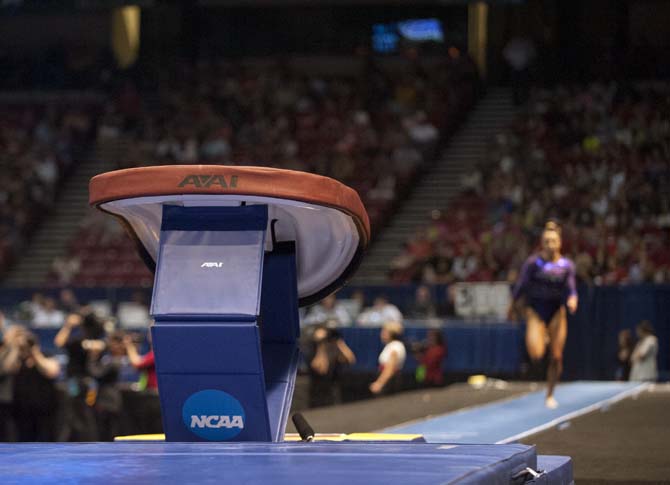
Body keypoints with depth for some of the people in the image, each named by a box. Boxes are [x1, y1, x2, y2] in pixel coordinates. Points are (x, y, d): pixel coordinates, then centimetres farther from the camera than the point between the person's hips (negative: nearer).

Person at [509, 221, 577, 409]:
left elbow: (570, 289, -1)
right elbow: (521, 285, 0)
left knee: (556, 357, 1)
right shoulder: (533, 263, -11)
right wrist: (512, 306, 9)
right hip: (535, 310, -2)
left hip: (557, 312, 2)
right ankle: (543, 340, 20)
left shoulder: (567, 265, -5)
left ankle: (550, 395, 19)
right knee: (536, 356, -17)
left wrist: (572, 300, -23)